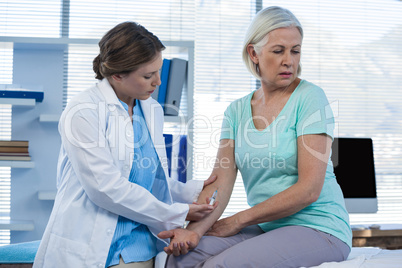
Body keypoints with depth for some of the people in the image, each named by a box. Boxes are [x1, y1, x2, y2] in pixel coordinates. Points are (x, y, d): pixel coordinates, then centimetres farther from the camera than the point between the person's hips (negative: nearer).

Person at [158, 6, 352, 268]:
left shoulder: (310, 97, -8)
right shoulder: (237, 111, 8)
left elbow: (309, 189, -14)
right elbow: (221, 181, 1)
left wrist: (239, 220, -11)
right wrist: (195, 229, -18)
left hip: (319, 229, -4)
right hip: (264, 228, 4)